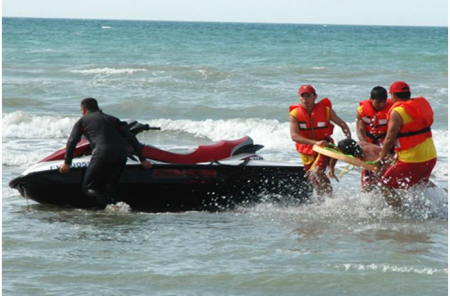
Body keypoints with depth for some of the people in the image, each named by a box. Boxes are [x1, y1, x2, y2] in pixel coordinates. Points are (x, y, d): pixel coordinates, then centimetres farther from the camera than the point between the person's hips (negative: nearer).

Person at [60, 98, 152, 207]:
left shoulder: (82, 121, 19)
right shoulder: (113, 119, 28)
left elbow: (72, 141, 7)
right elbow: (131, 138, 22)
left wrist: (67, 163, 9)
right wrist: (142, 159, 21)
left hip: (102, 154, -5)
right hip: (121, 154, 5)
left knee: (88, 188, 0)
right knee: (111, 189, 13)